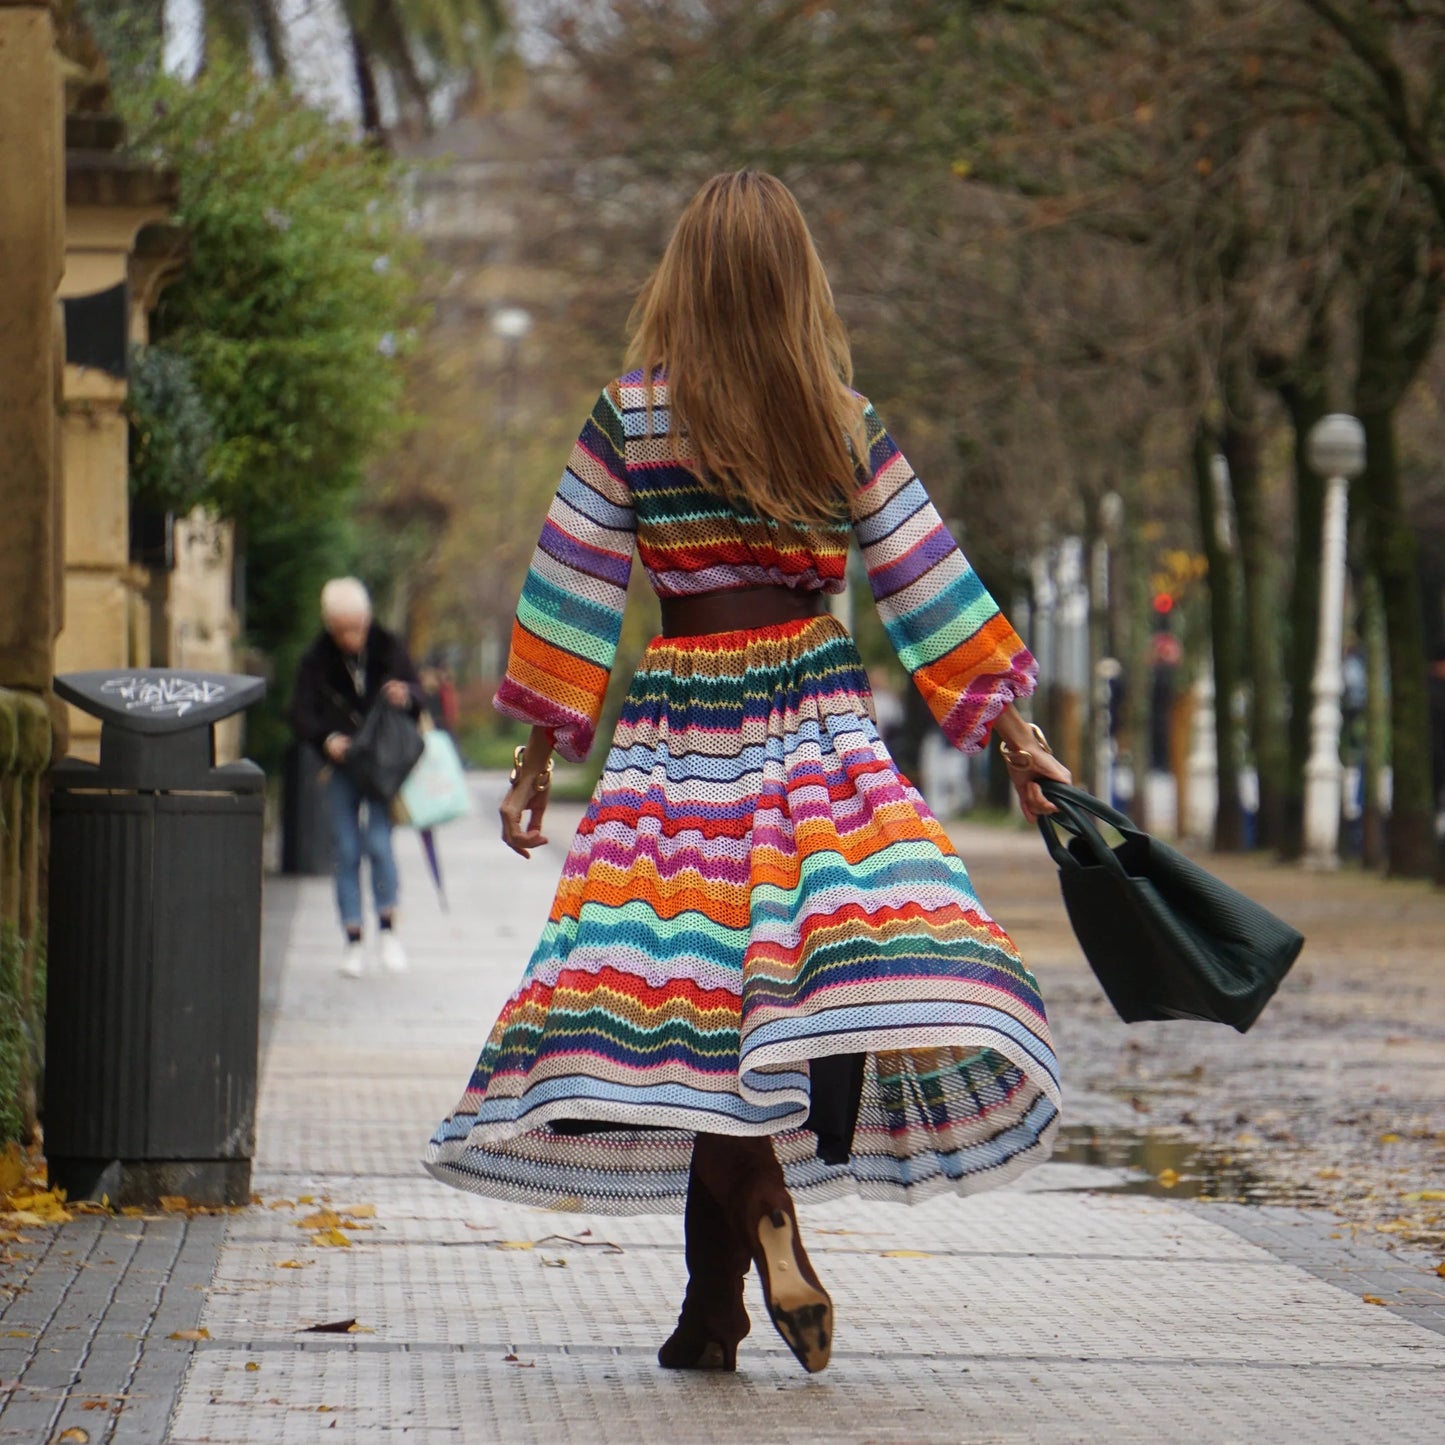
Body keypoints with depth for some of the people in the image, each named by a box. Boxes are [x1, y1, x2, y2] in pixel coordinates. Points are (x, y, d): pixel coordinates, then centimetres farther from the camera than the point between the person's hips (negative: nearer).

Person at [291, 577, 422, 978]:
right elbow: (301, 713, -4)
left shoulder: (387, 650, -1)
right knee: (347, 851, 1)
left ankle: (388, 930, 5)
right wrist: (326, 739, -23)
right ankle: (353, 940, 9)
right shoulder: (316, 661, -2)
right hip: (340, 765, 1)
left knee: (378, 844, -12)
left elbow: (418, 695, 7)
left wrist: (407, 697, -17)